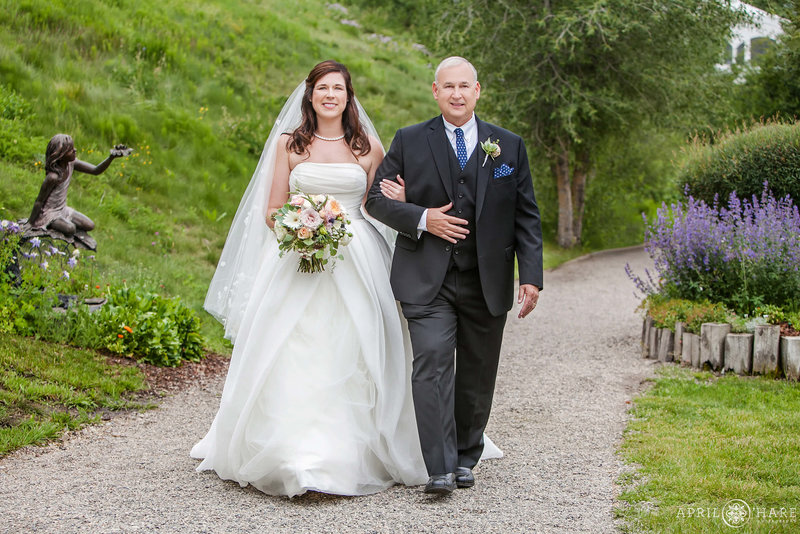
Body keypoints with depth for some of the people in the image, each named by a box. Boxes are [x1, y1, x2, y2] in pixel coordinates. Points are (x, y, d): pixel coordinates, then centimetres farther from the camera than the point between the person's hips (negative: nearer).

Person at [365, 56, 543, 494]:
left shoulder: (509, 145, 9)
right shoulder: (409, 141, 6)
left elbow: (526, 217, 7)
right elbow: (376, 198, 4)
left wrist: (531, 276, -1)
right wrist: (422, 219, -12)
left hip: (487, 282, 2)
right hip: (427, 279, -2)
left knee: (477, 375, 9)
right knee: (432, 367, -13)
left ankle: (465, 458, 26)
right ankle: (439, 469, -12)